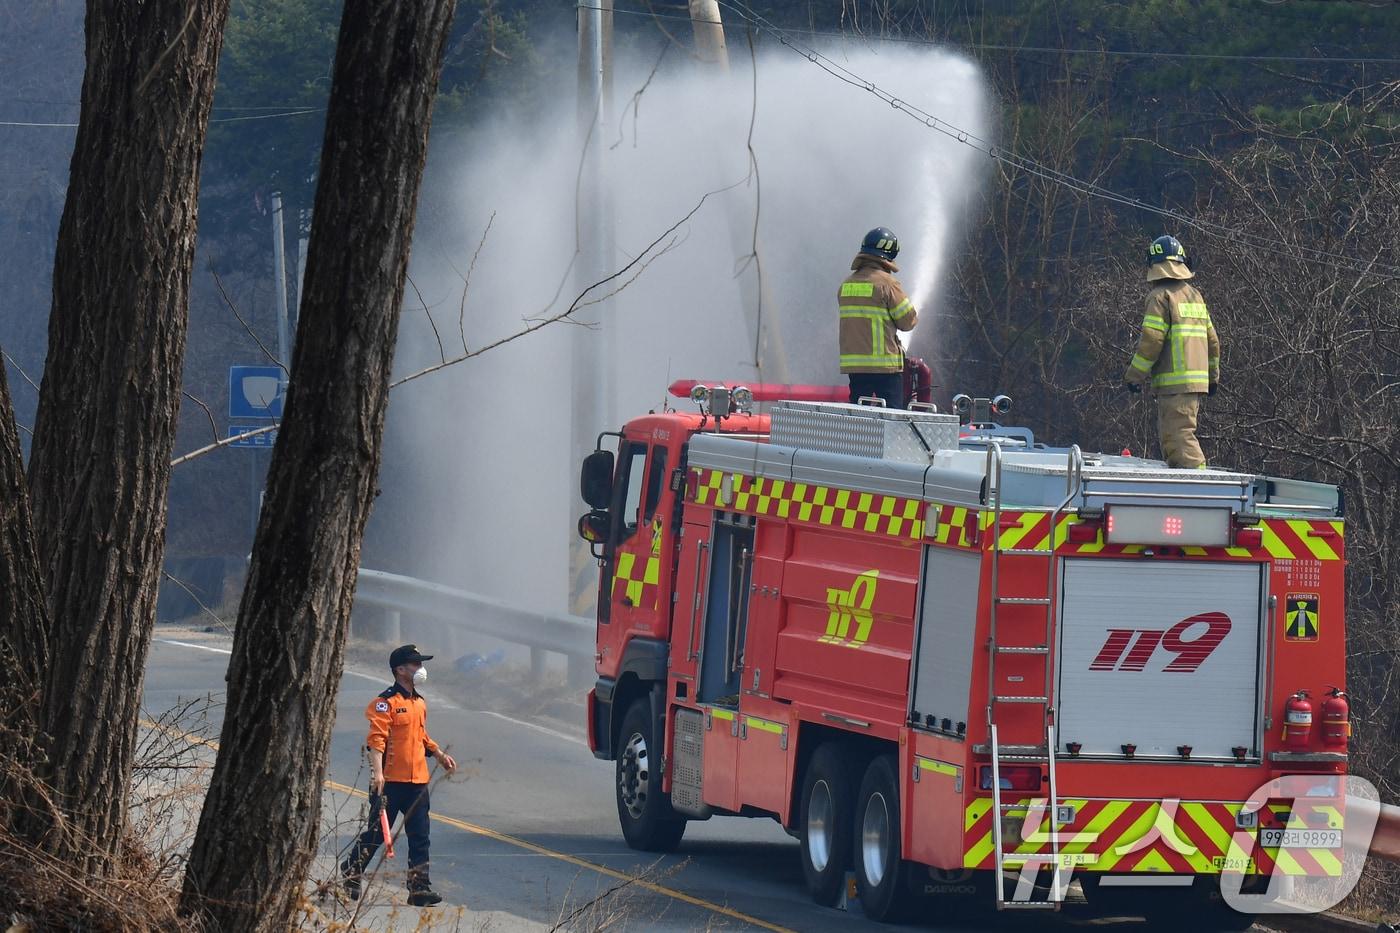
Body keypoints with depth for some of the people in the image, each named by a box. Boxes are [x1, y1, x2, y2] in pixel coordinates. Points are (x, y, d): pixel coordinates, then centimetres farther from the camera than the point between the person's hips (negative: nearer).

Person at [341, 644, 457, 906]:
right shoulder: (386, 702, -10)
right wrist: (377, 772, -27)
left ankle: (419, 887, 2)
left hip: (417, 781, 7)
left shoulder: (419, 703, 16)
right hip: (390, 781, -7)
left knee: (419, 836, 2)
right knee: (376, 834, 2)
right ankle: (349, 876, 18)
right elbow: (376, 739, -18)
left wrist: (440, 755, 21)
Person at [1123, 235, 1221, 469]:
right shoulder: (1195, 295, 17)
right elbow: (1212, 339, 21)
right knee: (1170, 434, 16)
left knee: (1179, 435, -13)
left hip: (1174, 382, -8)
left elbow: (1151, 340, -14)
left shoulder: (1161, 296, -8)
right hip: (1198, 378, 8)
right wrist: (1213, 375, 30)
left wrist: (1134, 376, -8)